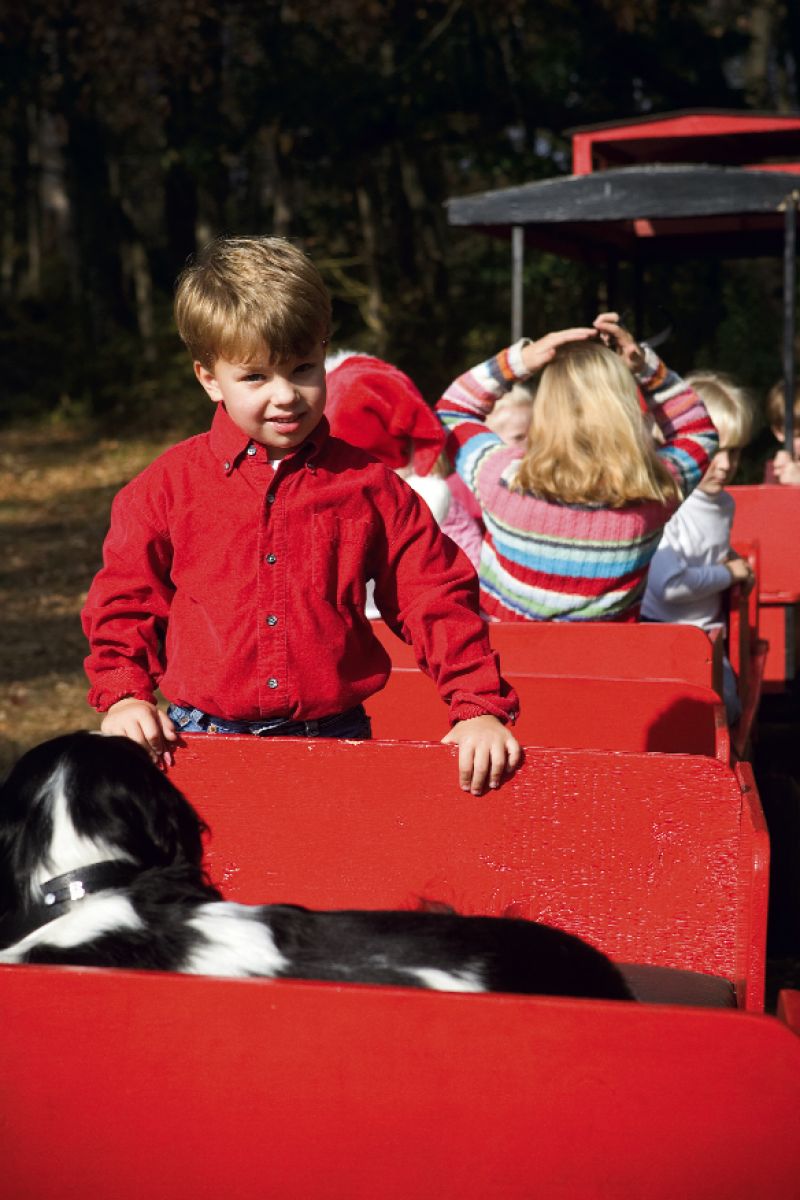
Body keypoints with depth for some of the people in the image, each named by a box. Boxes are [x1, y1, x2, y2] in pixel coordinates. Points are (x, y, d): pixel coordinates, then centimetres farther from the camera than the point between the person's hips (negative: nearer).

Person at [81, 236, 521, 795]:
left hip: (335, 736, 0)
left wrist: (482, 708, -5)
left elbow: (436, 599, 4)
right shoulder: (167, 487, 3)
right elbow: (123, 602, 11)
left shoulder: (371, 486, 3)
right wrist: (124, 696, -3)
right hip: (202, 742, 0)